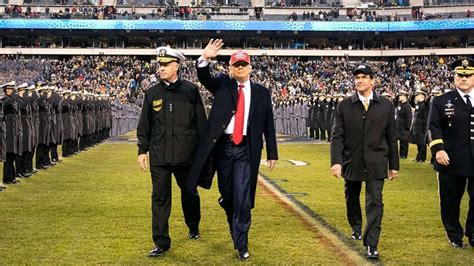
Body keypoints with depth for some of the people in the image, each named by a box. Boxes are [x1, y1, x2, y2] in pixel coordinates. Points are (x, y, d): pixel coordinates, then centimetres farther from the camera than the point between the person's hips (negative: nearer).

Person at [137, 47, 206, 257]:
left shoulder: (190, 90, -1)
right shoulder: (152, 93, 4)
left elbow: (201, 121, 1)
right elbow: (144, 125, 8)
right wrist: (142, 150, 4)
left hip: (186, 153, -1)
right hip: (159, 155, 1)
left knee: (190, 193, 15)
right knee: (159, 198, 1)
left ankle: (193, 228, 41)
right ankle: (161, 243, 10)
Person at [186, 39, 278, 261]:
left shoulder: (262, 92, 5)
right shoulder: (222, 84, 6)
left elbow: (268, 125, 7)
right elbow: (204, 78, -12)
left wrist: (272, 154, 6)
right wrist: (205, 59, -32)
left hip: (245, 150, -1)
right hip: (223, 146, 1)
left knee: (242, 199, -6)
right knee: (227, 195, 12)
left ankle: (241, 245, 4)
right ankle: (237, 231, 38)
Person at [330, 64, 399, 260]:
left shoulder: (386, 106, 1)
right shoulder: (344, 106, 0)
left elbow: (391, 138, 4)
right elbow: (337, 136, -4)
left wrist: (394, 165, 5)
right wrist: (336, 161, -16)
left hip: (376, 164, -1)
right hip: (351, 162, 1)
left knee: (375, 203, -6)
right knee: (352, 200, 17)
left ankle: (371, 244, 0)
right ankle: (356, 228, 43)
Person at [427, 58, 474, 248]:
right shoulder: (441, 101, 3)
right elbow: (434, 127, -3)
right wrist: (438, 149, -17)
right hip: (451, 161, -2)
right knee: (450, 200, 8)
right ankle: (454, 235, 25)